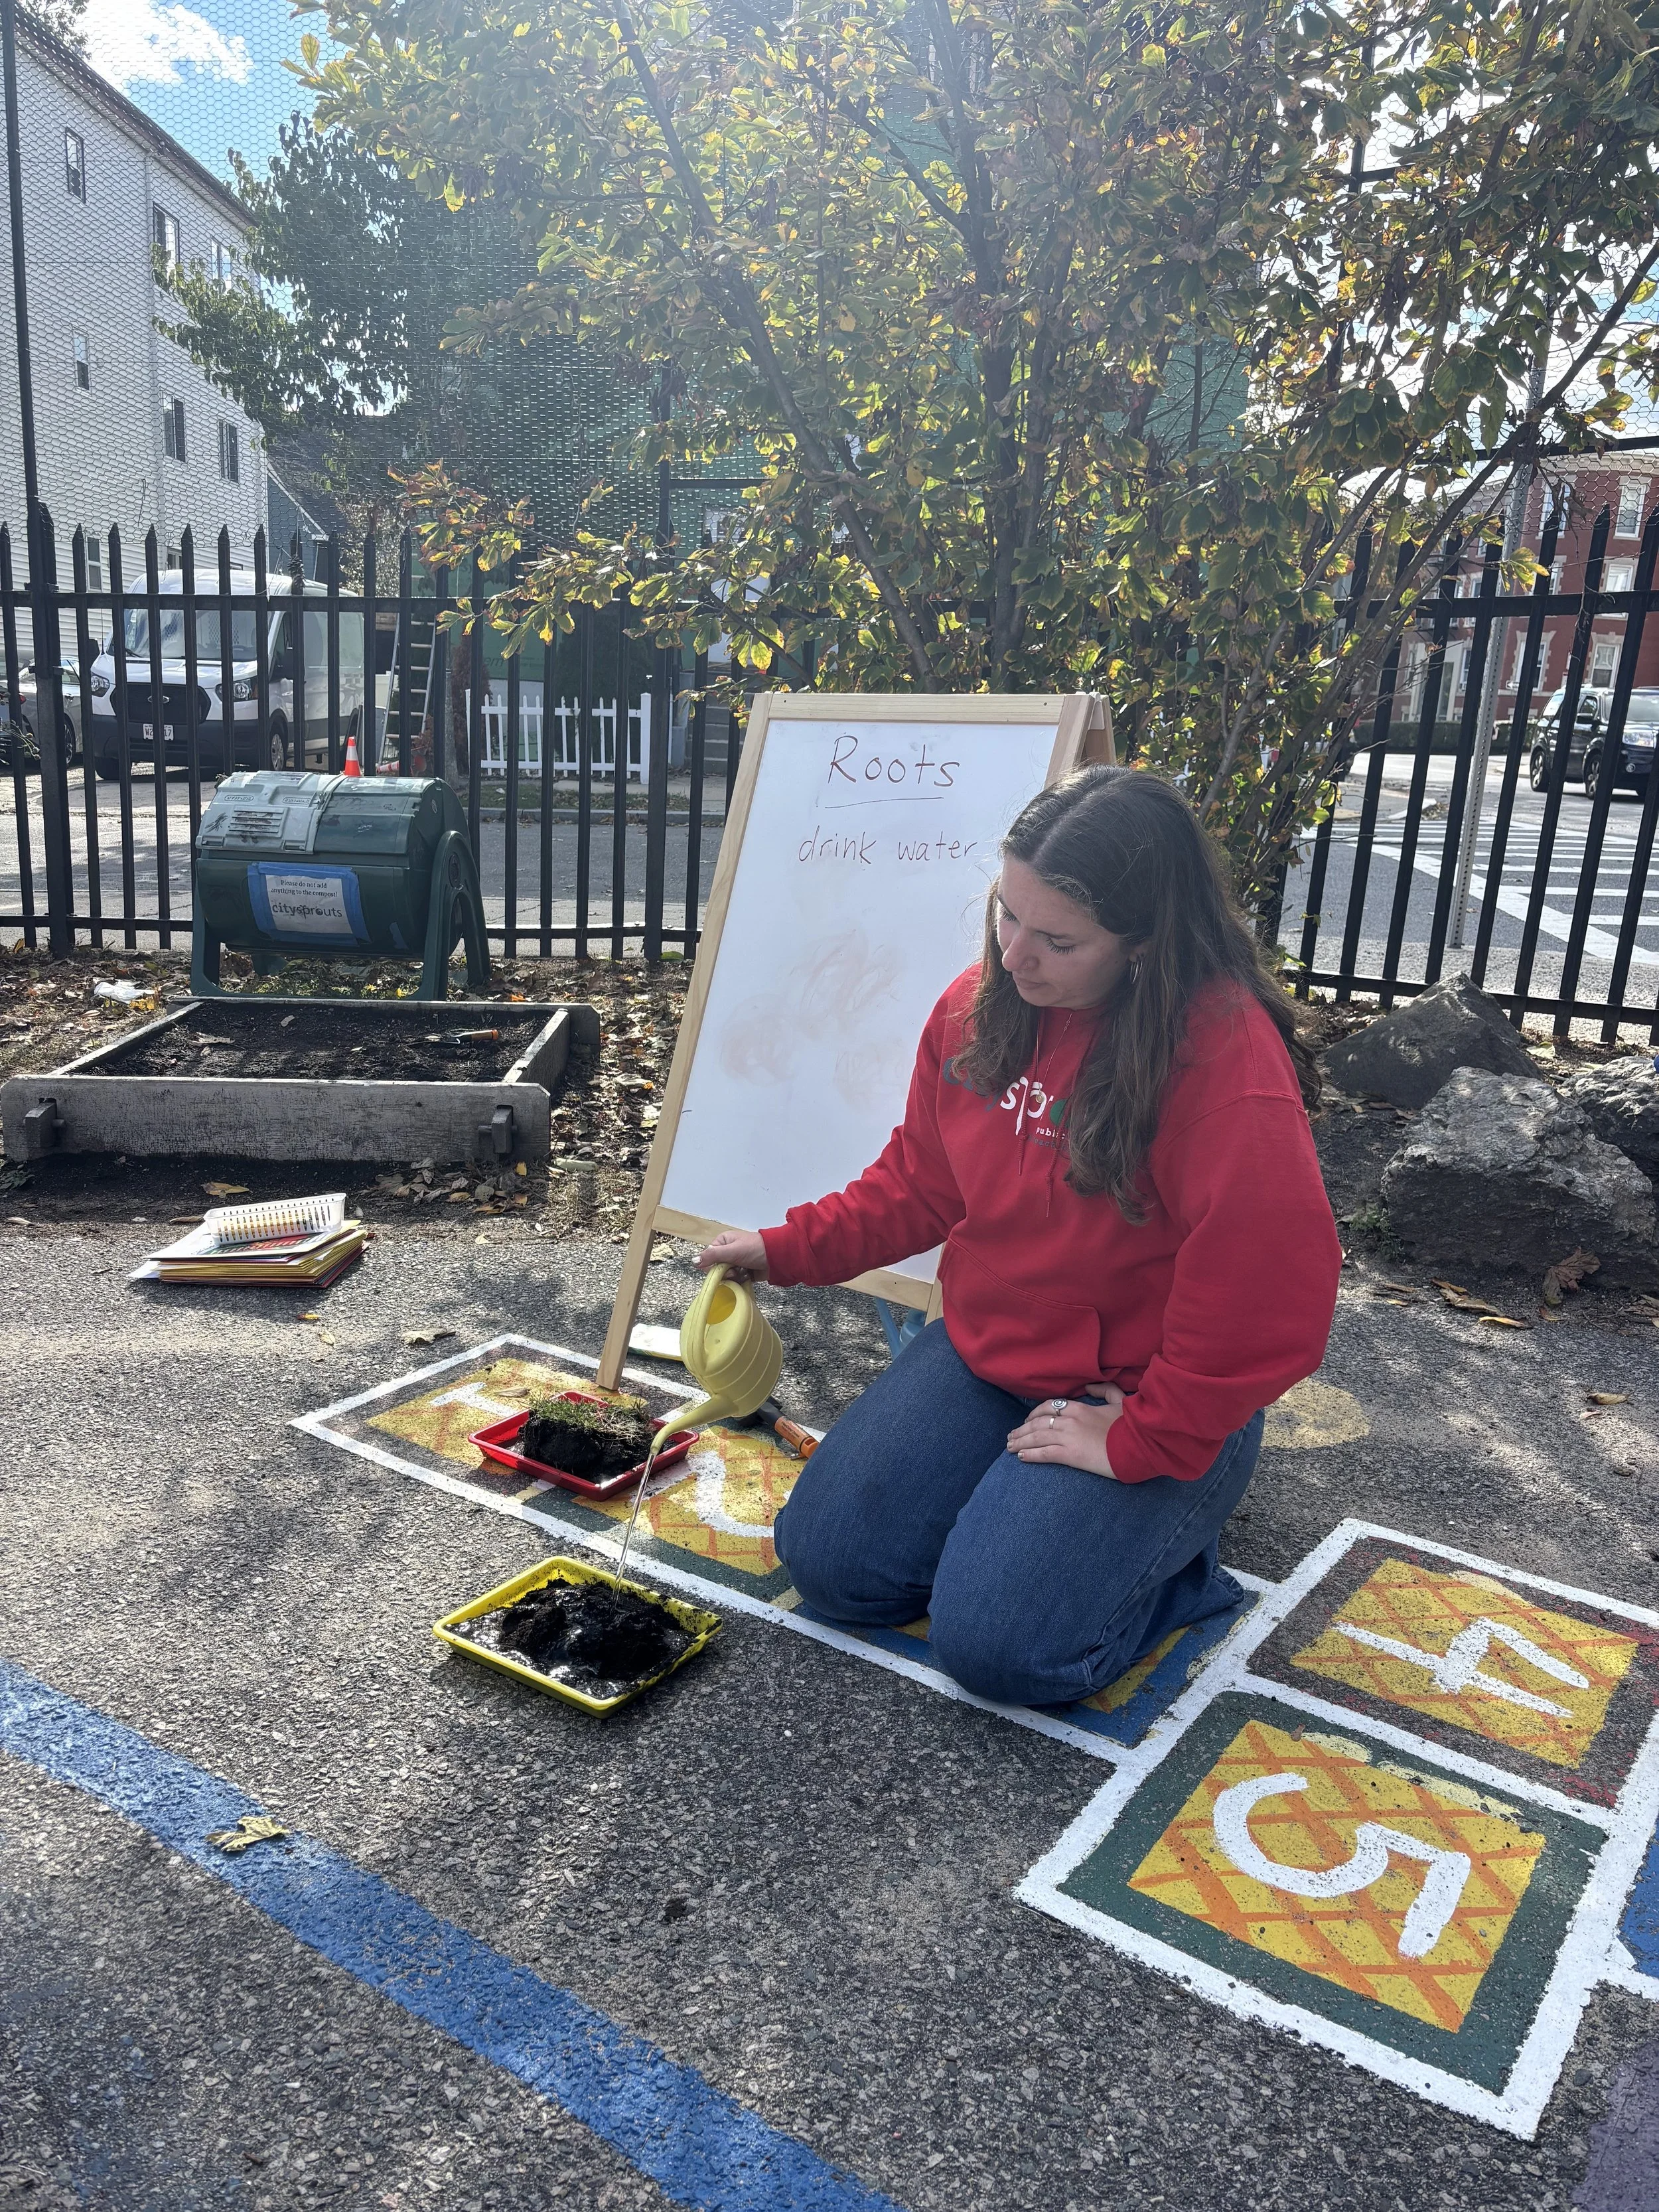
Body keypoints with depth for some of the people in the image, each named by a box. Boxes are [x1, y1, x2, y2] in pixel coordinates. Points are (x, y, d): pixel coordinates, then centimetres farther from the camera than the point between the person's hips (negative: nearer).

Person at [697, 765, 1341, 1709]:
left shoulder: (1230, 1058, -26)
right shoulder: (982, 1006, -4)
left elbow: (1271, 1296, -26)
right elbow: (919, 1183, 10)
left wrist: (1141, 1442, -20)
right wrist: (788, 1249, 2)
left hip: (1146, 1403, -6)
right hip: (983, 1352, 7)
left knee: (996, 1644, -18)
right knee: (830, 1561, 0)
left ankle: (1177, 1540, 10)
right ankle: (1017, 1499, 23)